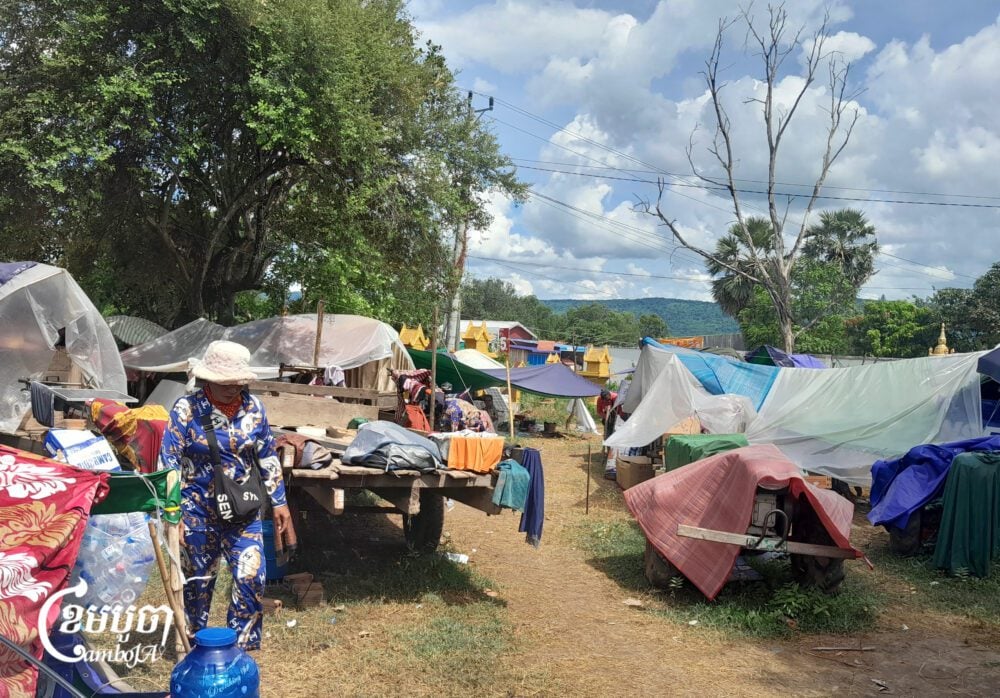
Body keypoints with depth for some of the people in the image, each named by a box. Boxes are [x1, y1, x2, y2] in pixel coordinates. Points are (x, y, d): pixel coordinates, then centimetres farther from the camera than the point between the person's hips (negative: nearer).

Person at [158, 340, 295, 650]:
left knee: (251, 579, -2)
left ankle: (243, 648, 16)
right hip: (198, 511, -2)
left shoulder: (253, 408, -2)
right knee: (198, 581, 12)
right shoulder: (186, 409, -13)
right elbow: (168, 464, -12)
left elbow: (268, 458, 8)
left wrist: (279, 502, 9)